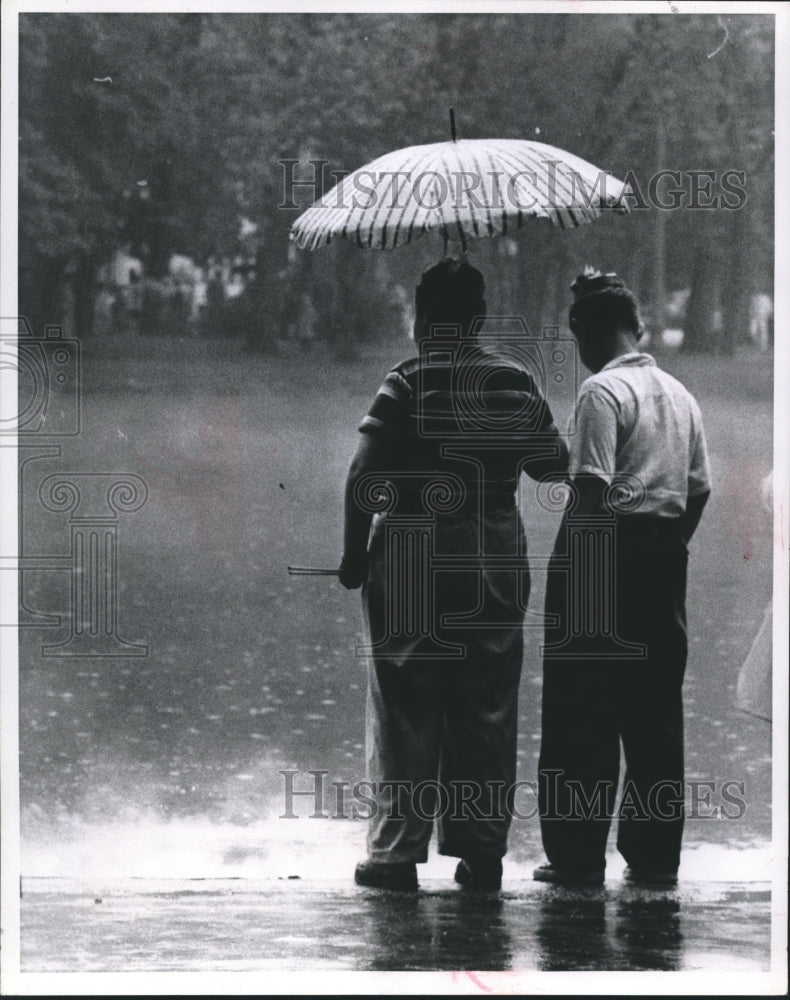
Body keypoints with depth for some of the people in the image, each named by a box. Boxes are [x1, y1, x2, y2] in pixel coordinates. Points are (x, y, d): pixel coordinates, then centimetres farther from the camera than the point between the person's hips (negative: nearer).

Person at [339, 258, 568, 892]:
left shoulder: (409, 383, -9)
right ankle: (483, 852, 10)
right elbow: (553, 465, 13)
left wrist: (355, 555, -5)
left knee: (405, 714, 3)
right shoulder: (517, 383, 3)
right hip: (497, 567, 4)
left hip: (412, 566, -3)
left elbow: (364, 477, -15)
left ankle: (397, 852, 3)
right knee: (487, 715, 9)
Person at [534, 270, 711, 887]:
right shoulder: (679, 395, 13)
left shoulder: (603, 390, -11)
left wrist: (574, 569, -14)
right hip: (665, 558, 7)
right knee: (657, 709, 10)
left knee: (583, 716, 0)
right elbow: (700, 488, 13)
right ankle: (656, 855, 12)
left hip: (608, 547, -7)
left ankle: (578, 855, 0)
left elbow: (592, 486, -17)